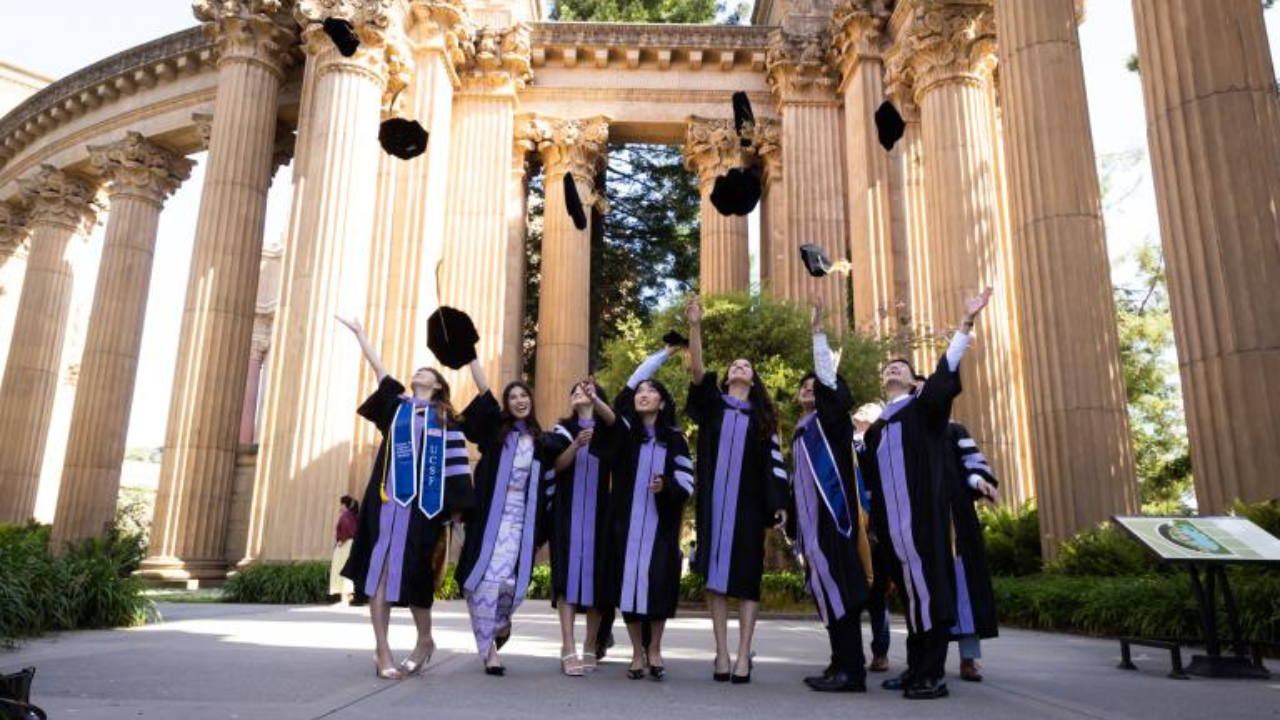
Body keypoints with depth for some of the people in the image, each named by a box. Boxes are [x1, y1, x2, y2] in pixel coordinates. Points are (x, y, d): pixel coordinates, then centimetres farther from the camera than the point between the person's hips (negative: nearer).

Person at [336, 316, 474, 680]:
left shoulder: (445, 419, 11)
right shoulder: (397, 403, 17)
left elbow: (455, 465, 6)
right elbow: (378, 367, 18)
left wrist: (456, 508, -1)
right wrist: (359, 332, 19)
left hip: (423, 502, -2)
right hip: (387, 497, 2)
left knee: (412, 572, 0)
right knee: (379, 570, -6)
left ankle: (424, 639, 21)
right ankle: (383, 652, -2)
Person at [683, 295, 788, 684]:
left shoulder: (762, 416, 13)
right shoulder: (712, 404, 11)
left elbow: (773, 460, 8)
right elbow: (697, 371, -6)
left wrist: (779, 503, -3)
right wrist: (695, 326, -17)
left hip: (748, 501, 0)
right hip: (714, 499, 0)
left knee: (746, 575, -2)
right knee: (715, 573, 0)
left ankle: (743, 654, 0)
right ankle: (721, 652, 5)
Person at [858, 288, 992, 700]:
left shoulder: (924, 407, 6)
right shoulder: (875, 429, 20)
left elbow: (947, 372, -10)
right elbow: (869, 480, 20)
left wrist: (966, 323, -20)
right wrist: (873, 521, 14)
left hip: (925, 511, -5)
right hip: (893, 519, 5)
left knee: (929, 581, -6)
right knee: (907, 587, 8)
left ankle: (933, 674, -3)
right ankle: (916, 667, 15)